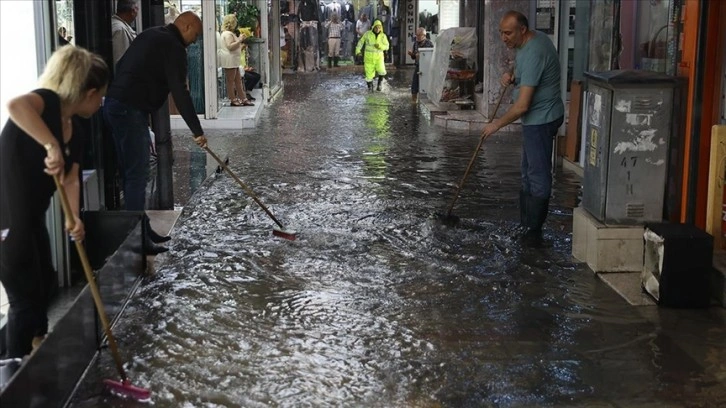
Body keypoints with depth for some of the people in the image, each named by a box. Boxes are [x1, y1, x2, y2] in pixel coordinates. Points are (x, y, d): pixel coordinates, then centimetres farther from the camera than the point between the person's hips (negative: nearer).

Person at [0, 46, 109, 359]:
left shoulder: (74, 133, 8)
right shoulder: (48, 102, -17)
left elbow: (71, 180, 1)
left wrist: (73, 219, -16)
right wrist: (52, 146, -41)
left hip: (30, 219, 10)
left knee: (44, 283, 26)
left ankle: (37, 347, 49)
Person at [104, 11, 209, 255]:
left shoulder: (150, 35, 20)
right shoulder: (173, 47, -9)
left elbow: (121, 66, 25)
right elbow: (180, 92, -15)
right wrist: (197, 131, -13)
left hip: (115, 104, 10)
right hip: (130, 110, -10)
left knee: (132, 172, 13)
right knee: (137, 175, -7)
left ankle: (143, 231, 20)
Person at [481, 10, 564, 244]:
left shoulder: (533, 53, -27)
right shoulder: (532, 40, 5)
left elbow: (522, 105, -27)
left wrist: (497, 124, -15)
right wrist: (512, 76, 3)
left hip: (541, 119, -11)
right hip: (538, 117, 11)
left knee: (538, 175, -4)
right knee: (529, 173, 17)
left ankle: (533, 231, 2)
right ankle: (526, 224, 26)